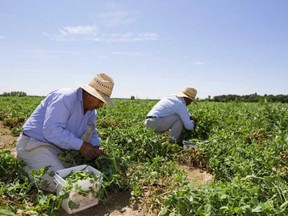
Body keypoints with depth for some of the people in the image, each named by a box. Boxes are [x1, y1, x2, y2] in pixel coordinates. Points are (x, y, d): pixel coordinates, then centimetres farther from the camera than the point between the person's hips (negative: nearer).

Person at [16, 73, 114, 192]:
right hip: (34, 143, -8)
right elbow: (51, 130, -31)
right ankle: (27, 167, 3)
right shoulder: (65, 97, -23)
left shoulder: (91, 110, 3)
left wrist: (96, 147, -11)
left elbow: (92, 133, 12)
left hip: (60, 146, 8)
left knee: (89, 127, -5)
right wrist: (80, 145, -29)